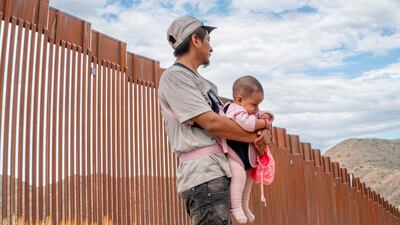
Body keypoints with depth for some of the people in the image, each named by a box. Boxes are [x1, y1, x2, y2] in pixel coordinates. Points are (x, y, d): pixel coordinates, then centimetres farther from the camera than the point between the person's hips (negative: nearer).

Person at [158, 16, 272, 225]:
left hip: (219, 172, 9)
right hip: (204, 175, -9)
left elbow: (227, 115, 18)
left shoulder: (204, 82, 22)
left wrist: (262, 128, -2)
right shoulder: (174, 76, -7)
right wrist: (255, 137, -6)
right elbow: (211, 123, -15)